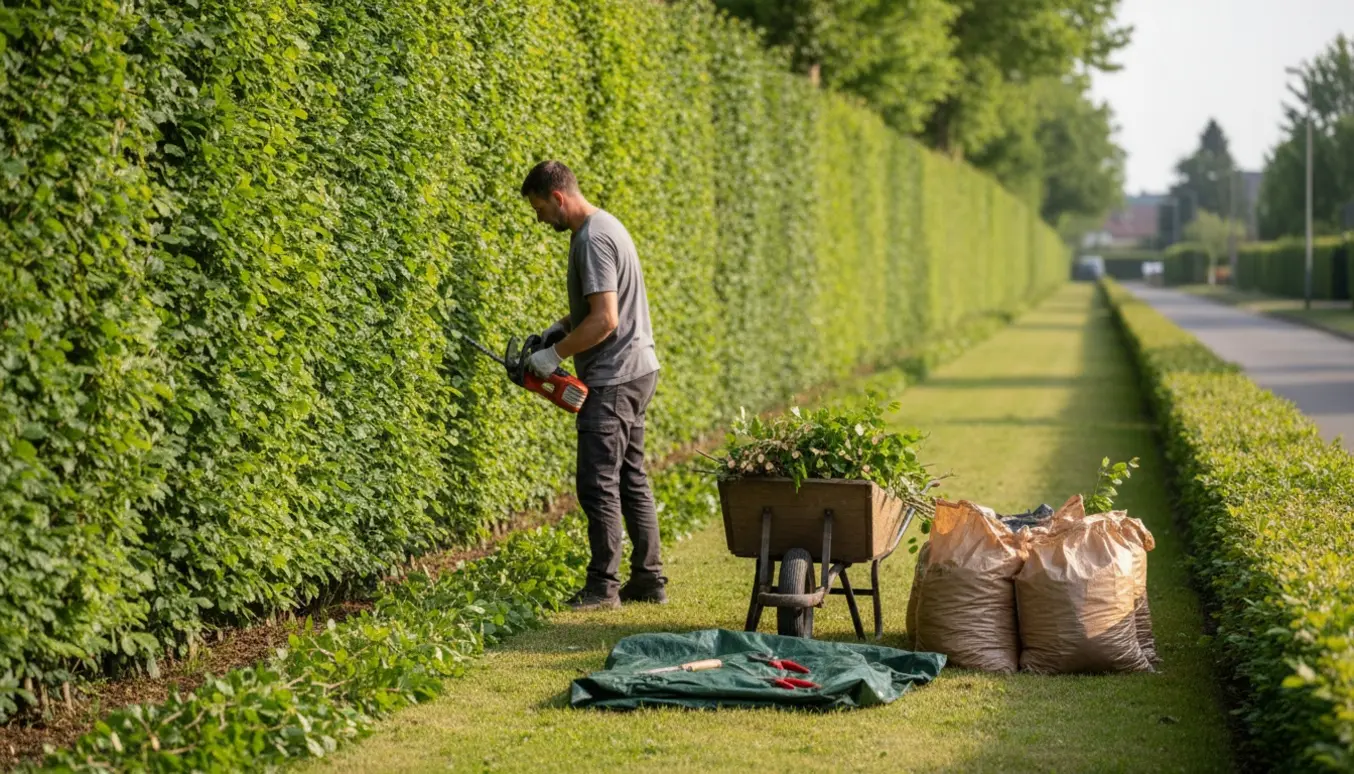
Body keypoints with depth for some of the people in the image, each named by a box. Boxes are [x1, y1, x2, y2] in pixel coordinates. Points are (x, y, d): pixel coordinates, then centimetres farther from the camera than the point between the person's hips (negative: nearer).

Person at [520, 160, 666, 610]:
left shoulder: (592, 240, -18)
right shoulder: (604, 226, 14)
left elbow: (604, 320, -24)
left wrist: (554, 355, -15)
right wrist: (562, 327, 15)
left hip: (613, 378, -11)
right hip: (637, 371, 11)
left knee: (598, 484, -7)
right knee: (630, 479, 13)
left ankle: (603, 587, -3)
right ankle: (649, 581, 17)